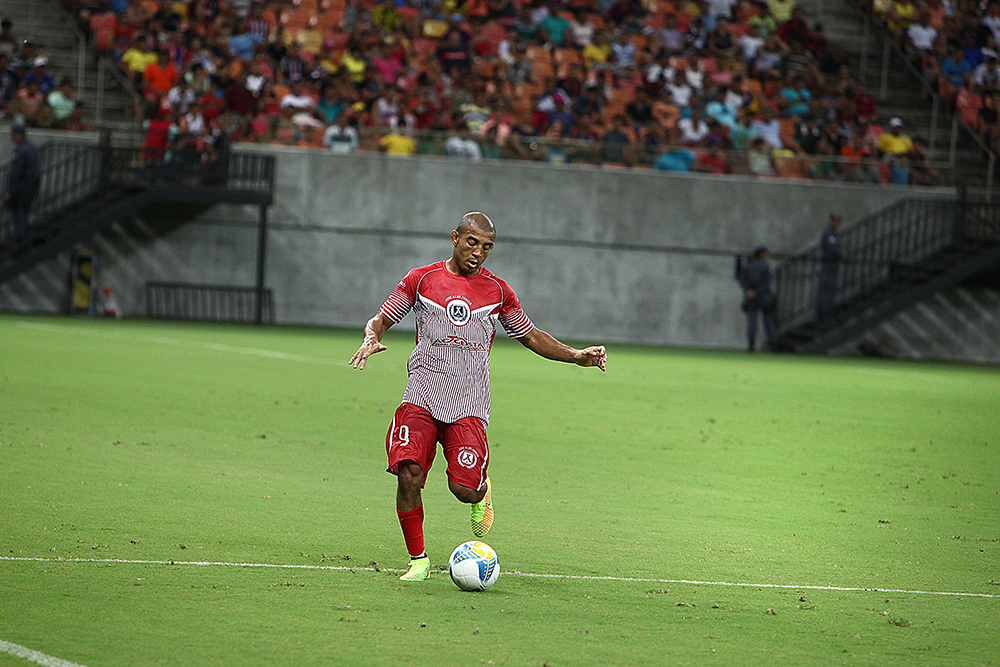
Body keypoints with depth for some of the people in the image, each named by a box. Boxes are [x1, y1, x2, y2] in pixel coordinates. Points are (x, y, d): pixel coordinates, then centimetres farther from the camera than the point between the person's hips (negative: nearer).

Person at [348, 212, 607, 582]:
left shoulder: (497, 291, 10)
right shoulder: (421, 280, 7)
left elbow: (531, 336, 20)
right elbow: (380, 320, 11)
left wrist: (576, 355, 9)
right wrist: (371, 339, -13)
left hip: (469, 404, 0)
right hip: (421, 396, 0)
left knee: (463, 487, -14)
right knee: (408, 475, -17)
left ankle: (480, 494, 25)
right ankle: (417, 559, -1)